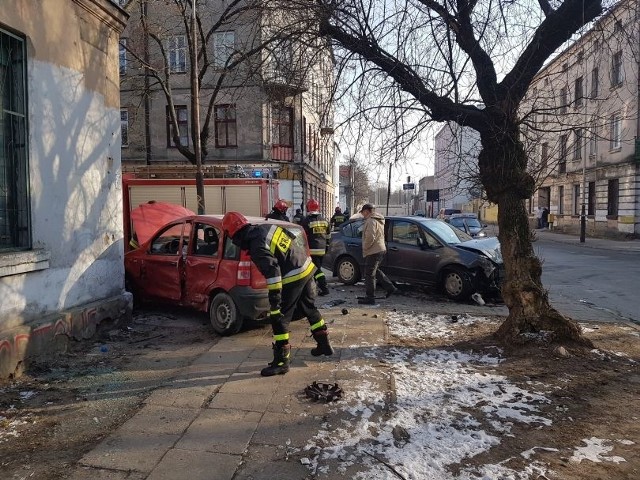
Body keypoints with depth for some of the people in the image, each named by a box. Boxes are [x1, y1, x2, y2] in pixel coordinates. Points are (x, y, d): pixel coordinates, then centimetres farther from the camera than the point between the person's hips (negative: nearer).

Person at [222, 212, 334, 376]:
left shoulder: (256, 247, -19)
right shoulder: (267, 227, 5)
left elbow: (272, 272, -29)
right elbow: (292, 238, 16)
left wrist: (274, 302, -27)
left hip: (293, 277, -9)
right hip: (308, 267, 9)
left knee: (279, 319, 0)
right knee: (309, 308, 25)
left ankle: (281, 361, 5)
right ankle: (324, 344, 39)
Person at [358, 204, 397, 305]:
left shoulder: (371, 221, -16)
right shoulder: (379, 220, 16)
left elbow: (370, 237, -27)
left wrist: (365, 247, -12)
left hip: (373, 252, -10)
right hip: (381, 249, 10)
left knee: (369, 275, -3)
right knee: (376, 271, 23)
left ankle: (370, 298, 2)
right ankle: (390, 288, 21)